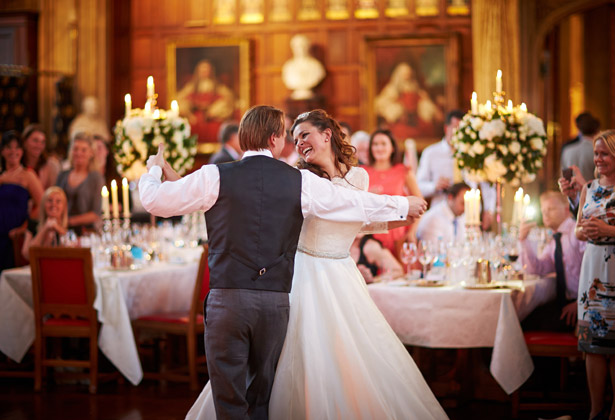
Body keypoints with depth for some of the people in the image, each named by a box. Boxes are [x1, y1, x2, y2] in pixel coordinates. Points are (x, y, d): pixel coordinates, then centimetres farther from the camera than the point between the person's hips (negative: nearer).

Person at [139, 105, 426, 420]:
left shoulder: (215, 177, -2)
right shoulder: (301, 182, 3)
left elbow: (154, 201, 6)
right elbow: (363, 205, 13)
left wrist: (153, 169, 28)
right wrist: (405, 205, 30)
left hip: (227, 299, -2)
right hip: (276, 302, 2)